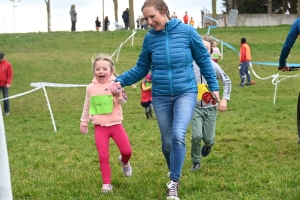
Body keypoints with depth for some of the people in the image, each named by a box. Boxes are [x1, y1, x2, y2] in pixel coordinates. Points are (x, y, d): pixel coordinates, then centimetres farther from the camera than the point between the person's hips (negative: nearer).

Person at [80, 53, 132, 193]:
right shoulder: (91, 88, 3)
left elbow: (123, 102, -16)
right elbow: (87, 107, 16)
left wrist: (118, 94, -37)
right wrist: (83, 122, 22)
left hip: (116, 124, -1)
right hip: (100, 127, 1)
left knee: (127, 151, -1)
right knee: (103, 156, -2)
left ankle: (124, 162, 35)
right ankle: (106, 183, 8)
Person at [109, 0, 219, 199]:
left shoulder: (186, 31, -8)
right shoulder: (150, 38, -1)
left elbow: (204, 60, 2)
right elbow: (141, 68, 9)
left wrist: (214, 86, 3)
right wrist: (121, 81, -5)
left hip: (186, 93, -3)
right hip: (161, 96, 3)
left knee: (178, 136, -22)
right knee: (168, 142, 8)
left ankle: (173, 183, -10)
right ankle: (175, 178, 33)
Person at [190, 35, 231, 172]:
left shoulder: (214, 67, -9)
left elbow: (227, 82, 4)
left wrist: (224, 99, -5)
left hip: (211, 108, 0)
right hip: (196, 107, 0)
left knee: (208, 139, 3)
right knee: (196, 136, -13)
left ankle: (208, 145, 41)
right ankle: (196, 163, 8)